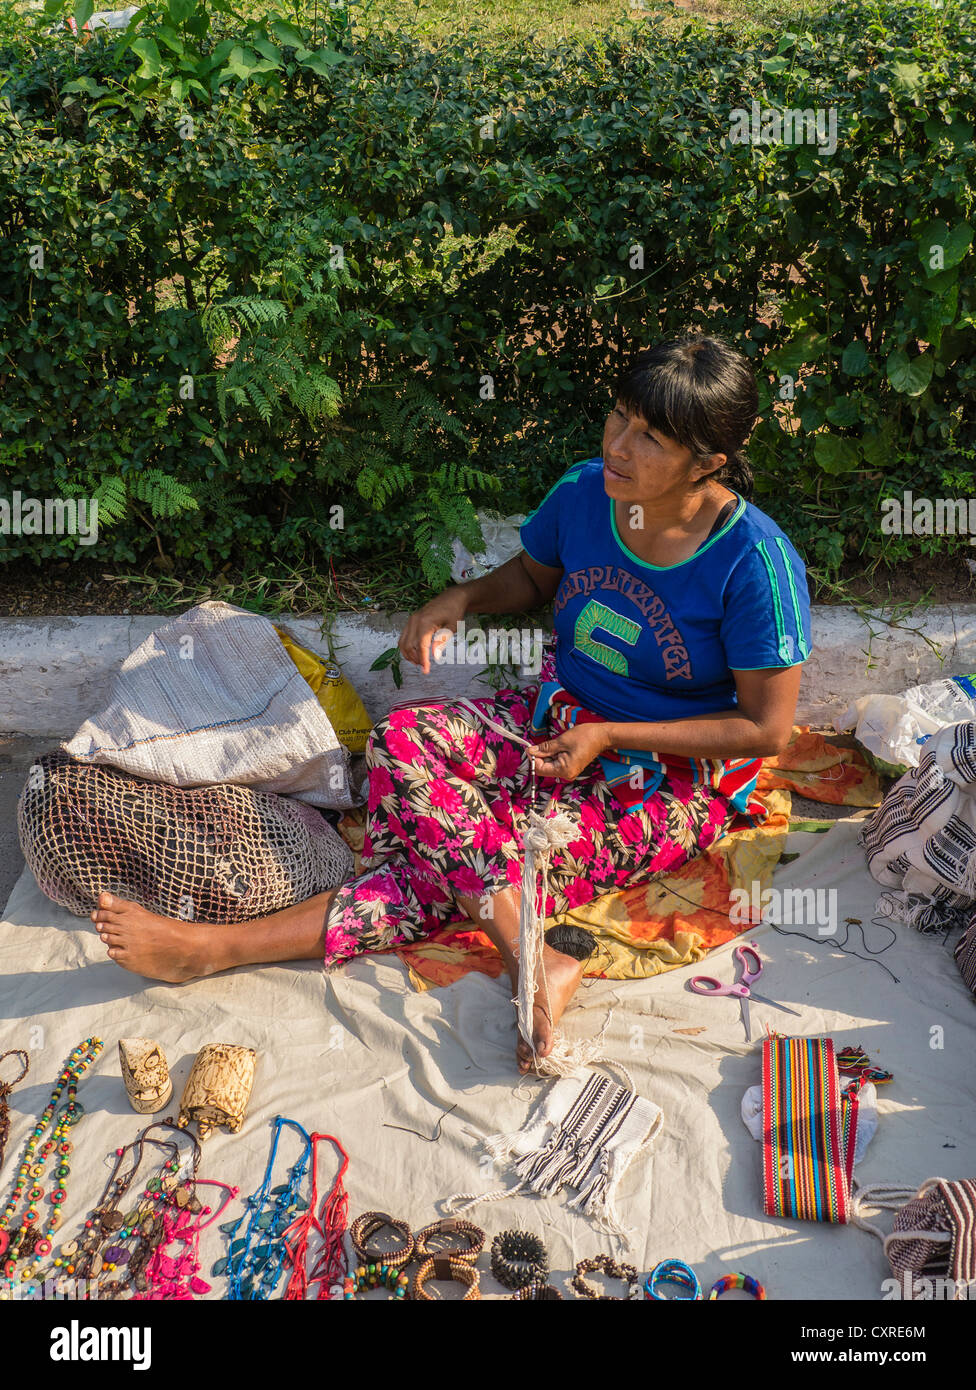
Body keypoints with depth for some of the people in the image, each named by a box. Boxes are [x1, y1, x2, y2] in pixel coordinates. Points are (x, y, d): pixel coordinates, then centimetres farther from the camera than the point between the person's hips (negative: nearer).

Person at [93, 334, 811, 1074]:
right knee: (403, 740, -24)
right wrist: (459, 599, -7)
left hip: (673, 776, -6)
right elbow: (532, 575, 16)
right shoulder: (585, 491, -6)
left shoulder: (756, 562, -23)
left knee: (454, 861, -26)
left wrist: (608, 738, -20)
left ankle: (222, 945, -24)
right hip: (558, 714, 6)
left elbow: (767, 730, -16)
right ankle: (539, 960, -31)